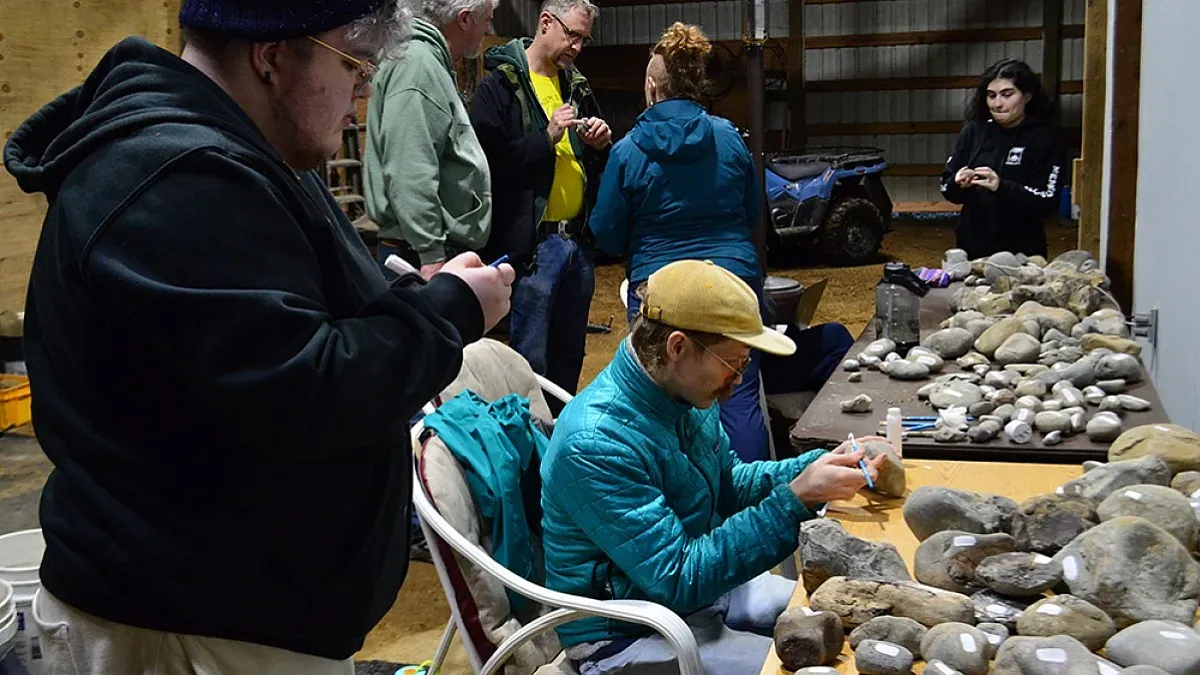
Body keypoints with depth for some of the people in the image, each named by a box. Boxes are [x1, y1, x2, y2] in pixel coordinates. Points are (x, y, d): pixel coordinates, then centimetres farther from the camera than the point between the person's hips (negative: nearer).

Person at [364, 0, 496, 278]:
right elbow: (410, 173, -24)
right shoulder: (417, 64, -15)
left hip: (451, 247, 11)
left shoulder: (432, 64, 18)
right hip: (420, 254, -11)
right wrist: (431, 254, -26)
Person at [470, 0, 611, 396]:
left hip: (577, 240, 7)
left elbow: (599, 165, 23)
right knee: (530, 362, -1)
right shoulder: (501, 84, -6)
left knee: (570, 355, 16)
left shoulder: (576, 85, 15)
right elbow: (488, 163, -17)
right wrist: (547, 137, -20)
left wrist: (601, 143, 1)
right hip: (532, 244, -7)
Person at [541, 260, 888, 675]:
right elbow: (681, 580, -29)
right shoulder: (596, 443, -31)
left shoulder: (680, 392, -4)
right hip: (628, 634, -8)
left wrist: (817, 468, -4)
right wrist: (797, 499, -31)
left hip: (701, 584, 9)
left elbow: (728, 483, 12)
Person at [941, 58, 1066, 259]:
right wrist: (959, 184, -18)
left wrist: (1001, 187, -26)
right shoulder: (973, 131, 1)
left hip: (1022, 252, -2)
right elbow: (947, 188, 3)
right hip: (972, 247, 3)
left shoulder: (1045, 138, -6)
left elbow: (1047, 202, -13)